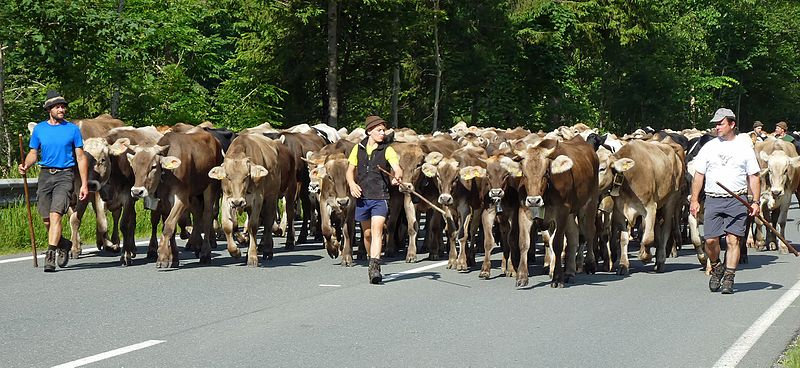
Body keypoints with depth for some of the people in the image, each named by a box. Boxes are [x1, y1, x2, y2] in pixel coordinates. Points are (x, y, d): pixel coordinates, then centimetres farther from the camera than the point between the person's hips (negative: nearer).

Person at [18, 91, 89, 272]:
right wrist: (26, 165, -11)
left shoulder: (72, 129, 3)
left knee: (55, 215, -17)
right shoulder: (39, 129, 9)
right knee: (46, 219, 6)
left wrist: (84, 184, -2)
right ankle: (64, 244, 32)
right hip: (45, 175, 3)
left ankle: (50, 257, -17)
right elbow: (33, 153, 12)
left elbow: (80, 157, 3)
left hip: (65, 176, -3)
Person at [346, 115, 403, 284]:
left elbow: (398, 169, -15)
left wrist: (397, 177, -39)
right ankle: (373, 261, 32)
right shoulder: (358, 149, 7)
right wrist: (352, 183, -8)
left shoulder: (387, 150, -2)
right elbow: (350, 170, 13)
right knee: (367, 233, 14)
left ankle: (374, 267, -21)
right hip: (362, 197, 4)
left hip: (380, 198, -3)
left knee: (377, 231, -15)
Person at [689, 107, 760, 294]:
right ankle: (716, 268, 22)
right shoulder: (709, 147, 10)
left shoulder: (745, 147, 7)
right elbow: (699, 175, 11)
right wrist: (694, 199, 3)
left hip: (737, 200, -1)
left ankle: (728, 279, -2)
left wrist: (756, 202, -1)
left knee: (733, 239, -8)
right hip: (713, 200, 1)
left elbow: (753, 177, 8)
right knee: (710, 240, -5)